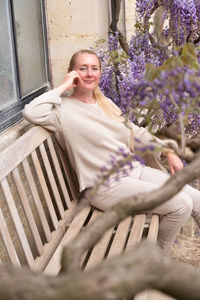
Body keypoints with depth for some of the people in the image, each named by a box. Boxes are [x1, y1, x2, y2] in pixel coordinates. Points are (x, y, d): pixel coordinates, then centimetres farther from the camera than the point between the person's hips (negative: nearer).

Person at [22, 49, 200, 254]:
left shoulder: (106, 104, 17)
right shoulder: (65, 110, -6)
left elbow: (136, 132, 21)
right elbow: (31, 113, -26)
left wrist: (168, 152, 11)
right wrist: (64, 87, -14)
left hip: (135, 169, 8)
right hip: (107, 185, -8)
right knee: (181, 205, -18)